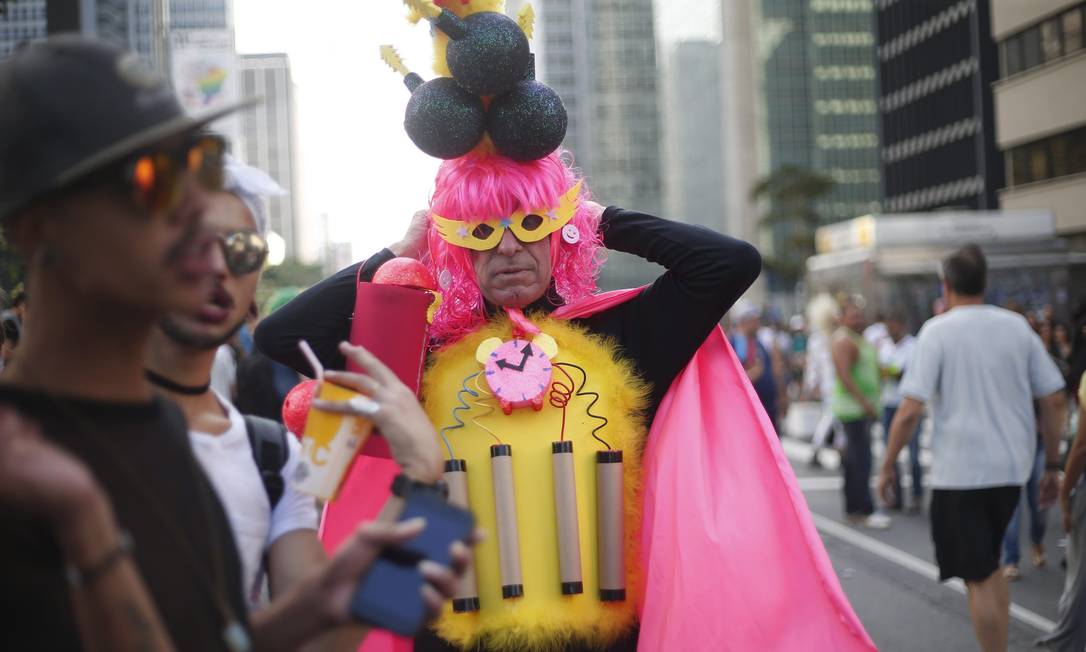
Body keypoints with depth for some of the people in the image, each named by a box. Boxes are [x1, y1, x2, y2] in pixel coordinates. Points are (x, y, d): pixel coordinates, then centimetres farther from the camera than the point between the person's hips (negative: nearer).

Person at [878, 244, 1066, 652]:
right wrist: (1052, 465, 13)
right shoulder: (1017, 326, 5)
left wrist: (887, 466, -3)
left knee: (979, 577, 3)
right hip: (1012, 468, 5)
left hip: (960, 470, -5)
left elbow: (910, 410, -14)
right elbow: (1054, 400, 5)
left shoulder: (938, 330, -8)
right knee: (989, 566, 22)